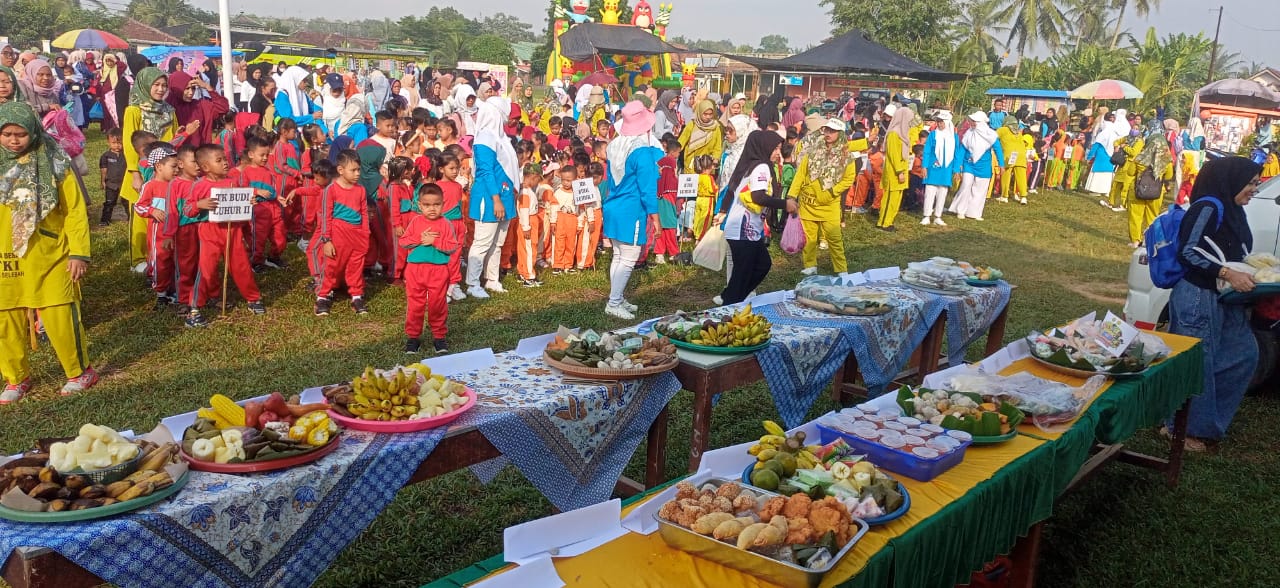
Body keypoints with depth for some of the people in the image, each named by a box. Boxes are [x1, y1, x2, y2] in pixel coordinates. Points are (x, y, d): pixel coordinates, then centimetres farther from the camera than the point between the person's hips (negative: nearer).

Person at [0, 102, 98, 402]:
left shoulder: (53, 163, -5)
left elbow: (75, 211, -5)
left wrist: (79, 253, -10)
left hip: (49, 257, -3)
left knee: (59, 319, -3)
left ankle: (80, 372, 16)